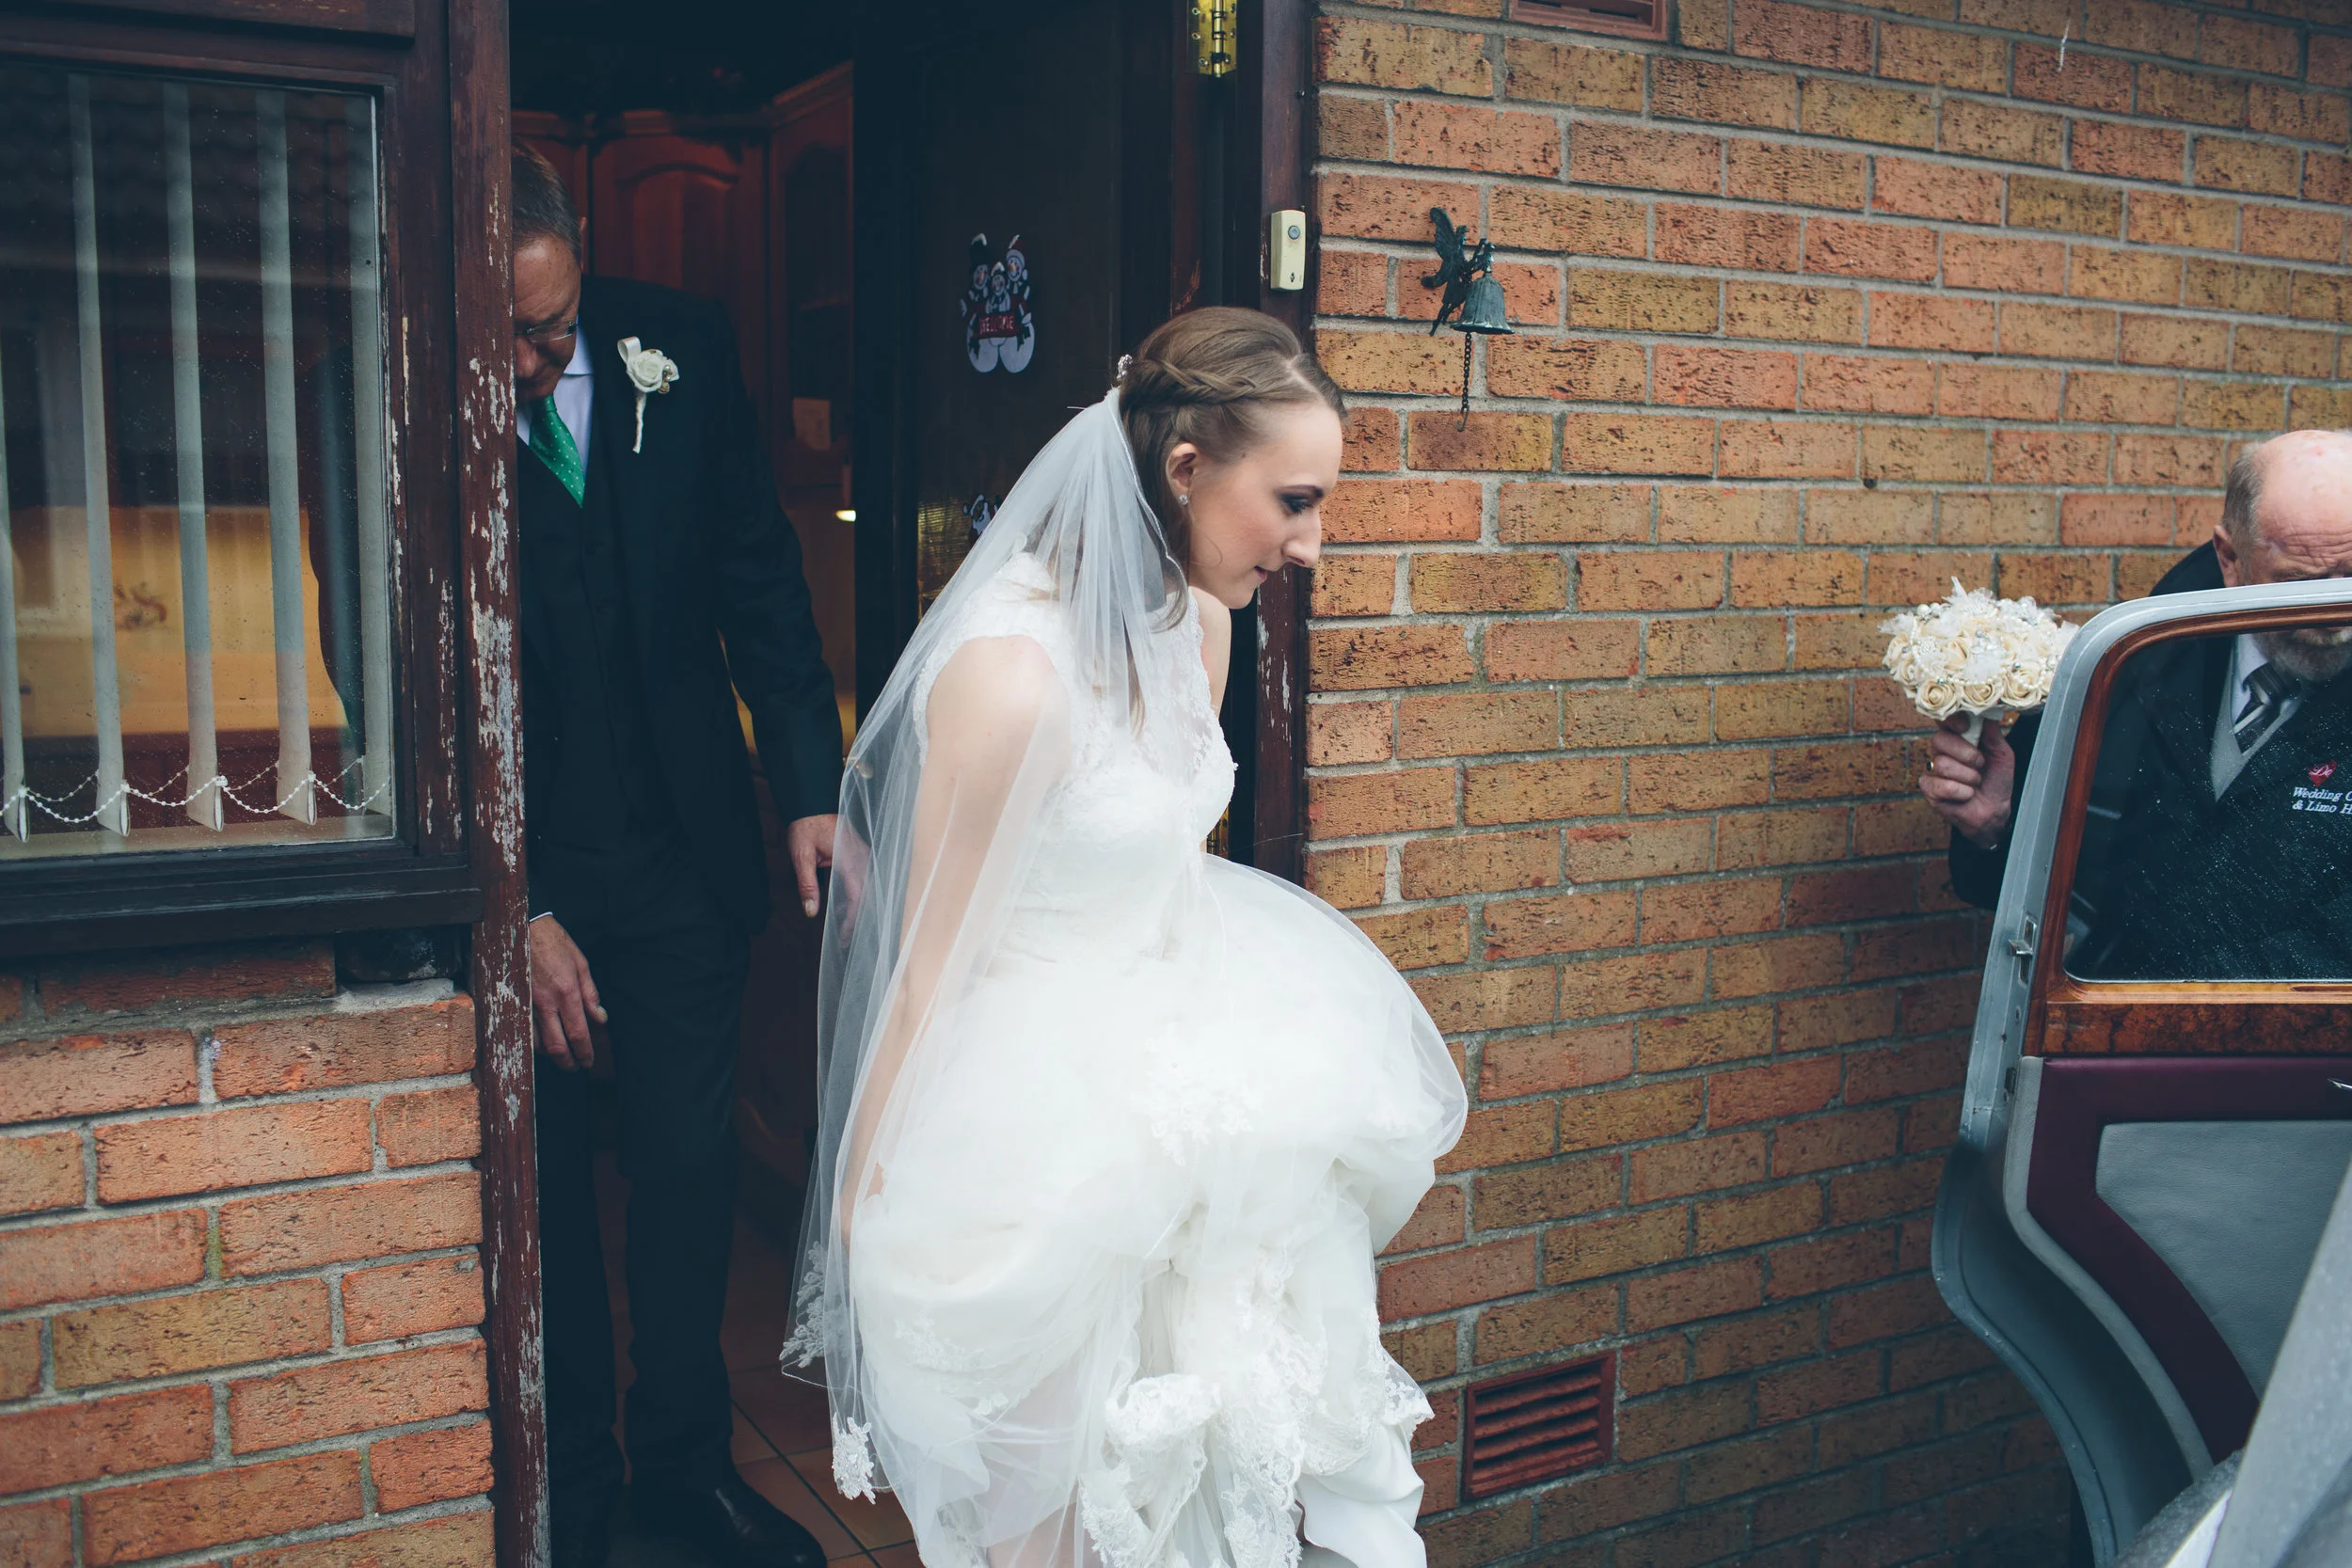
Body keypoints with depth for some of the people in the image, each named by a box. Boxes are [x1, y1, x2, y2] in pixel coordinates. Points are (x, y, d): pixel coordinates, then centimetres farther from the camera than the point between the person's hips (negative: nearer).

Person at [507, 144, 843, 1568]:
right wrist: (512, 909, -13)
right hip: (506, 861, -2)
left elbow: (758, 577, 1)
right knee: (543, 1184, 11)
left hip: (682, 851, 2)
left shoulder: (682, 348, -5)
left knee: (691, 1165, 11)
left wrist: (815, 785, -8)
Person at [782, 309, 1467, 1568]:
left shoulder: (1200, 623, -1)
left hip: (1164, 1050, 7)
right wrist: (865, 1186, -9)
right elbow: (928, 968, -18)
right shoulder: (1010, 674, -27)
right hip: (1035, 1121, -7)